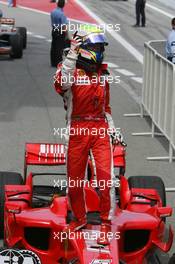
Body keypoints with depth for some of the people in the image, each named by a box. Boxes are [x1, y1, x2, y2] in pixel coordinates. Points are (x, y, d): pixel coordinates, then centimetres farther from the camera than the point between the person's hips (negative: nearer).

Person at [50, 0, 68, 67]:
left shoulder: (52, 12, 1)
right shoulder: (61, 14, -21)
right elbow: (64, 26, -20)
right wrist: (66, 34, -13)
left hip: (54, 31, 7)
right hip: (60, 33, -7)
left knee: (53, 47, 12)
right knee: (59, 48, -1)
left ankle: (53, 63, 19)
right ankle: (58, 63, 1)